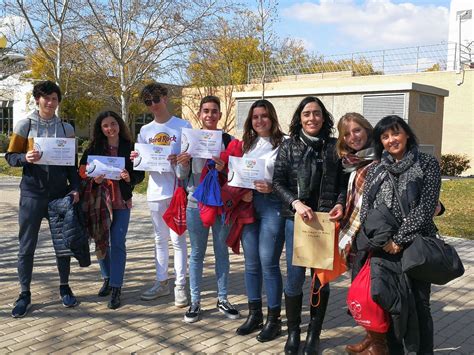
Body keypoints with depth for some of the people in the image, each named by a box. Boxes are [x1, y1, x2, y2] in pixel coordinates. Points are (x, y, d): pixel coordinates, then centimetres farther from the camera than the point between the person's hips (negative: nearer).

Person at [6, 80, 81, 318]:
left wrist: (75, 188, -1)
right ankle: (24, 294, 14)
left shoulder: (66, 128, 8)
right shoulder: (25, 125, 2)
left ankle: (64, 287, 24)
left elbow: (72, 163, 10)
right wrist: (26, 158, -19)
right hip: (32, 193, -2)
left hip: (60, 192, 2)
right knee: (27, 245, 2)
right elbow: (10, 157, 2)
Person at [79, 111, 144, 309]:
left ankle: (116, 288, 2)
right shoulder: (94, 148, 2)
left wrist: (130, 178, -19)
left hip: (121, 201, -2)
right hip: (99, 200, 2)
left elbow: (140, 175, 1)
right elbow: (82, 171, 2)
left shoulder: (129, 148, -1)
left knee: (118, 244, -4)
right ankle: (107, 278, 32)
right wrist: (94, 179, -17)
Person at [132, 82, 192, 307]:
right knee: (160, 238, 13)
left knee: (177, 238, -2)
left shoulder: (183, 126, -1)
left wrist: (180, 159, -21)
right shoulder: (145, 131, 11)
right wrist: (136, 159, -7)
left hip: (177, 189, -5)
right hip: (155, 191, 5)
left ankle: (180, 285, 7)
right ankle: (161, 282, 24)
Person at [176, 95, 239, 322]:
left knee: (222, 251, 11)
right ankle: (195, 301, 17)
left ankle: (222, 299, 23)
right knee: (197, 253, 8)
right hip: (196, 203, 0)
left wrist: (224, 169, -21)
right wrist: (182, 164, -17)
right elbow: (182, 176, 4)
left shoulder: (228, 140, -1)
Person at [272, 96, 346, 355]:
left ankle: (314, 333, 23)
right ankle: (293, 331, 21)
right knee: (295, 277, 2)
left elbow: (343, 182, 6)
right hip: (296, 219, -1)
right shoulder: (289, 146, 4)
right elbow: (278, 182, 0)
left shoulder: (334, 147, 5)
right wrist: (296, 202, -15)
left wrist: (339, 204, -12)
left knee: (321, 277, 7)